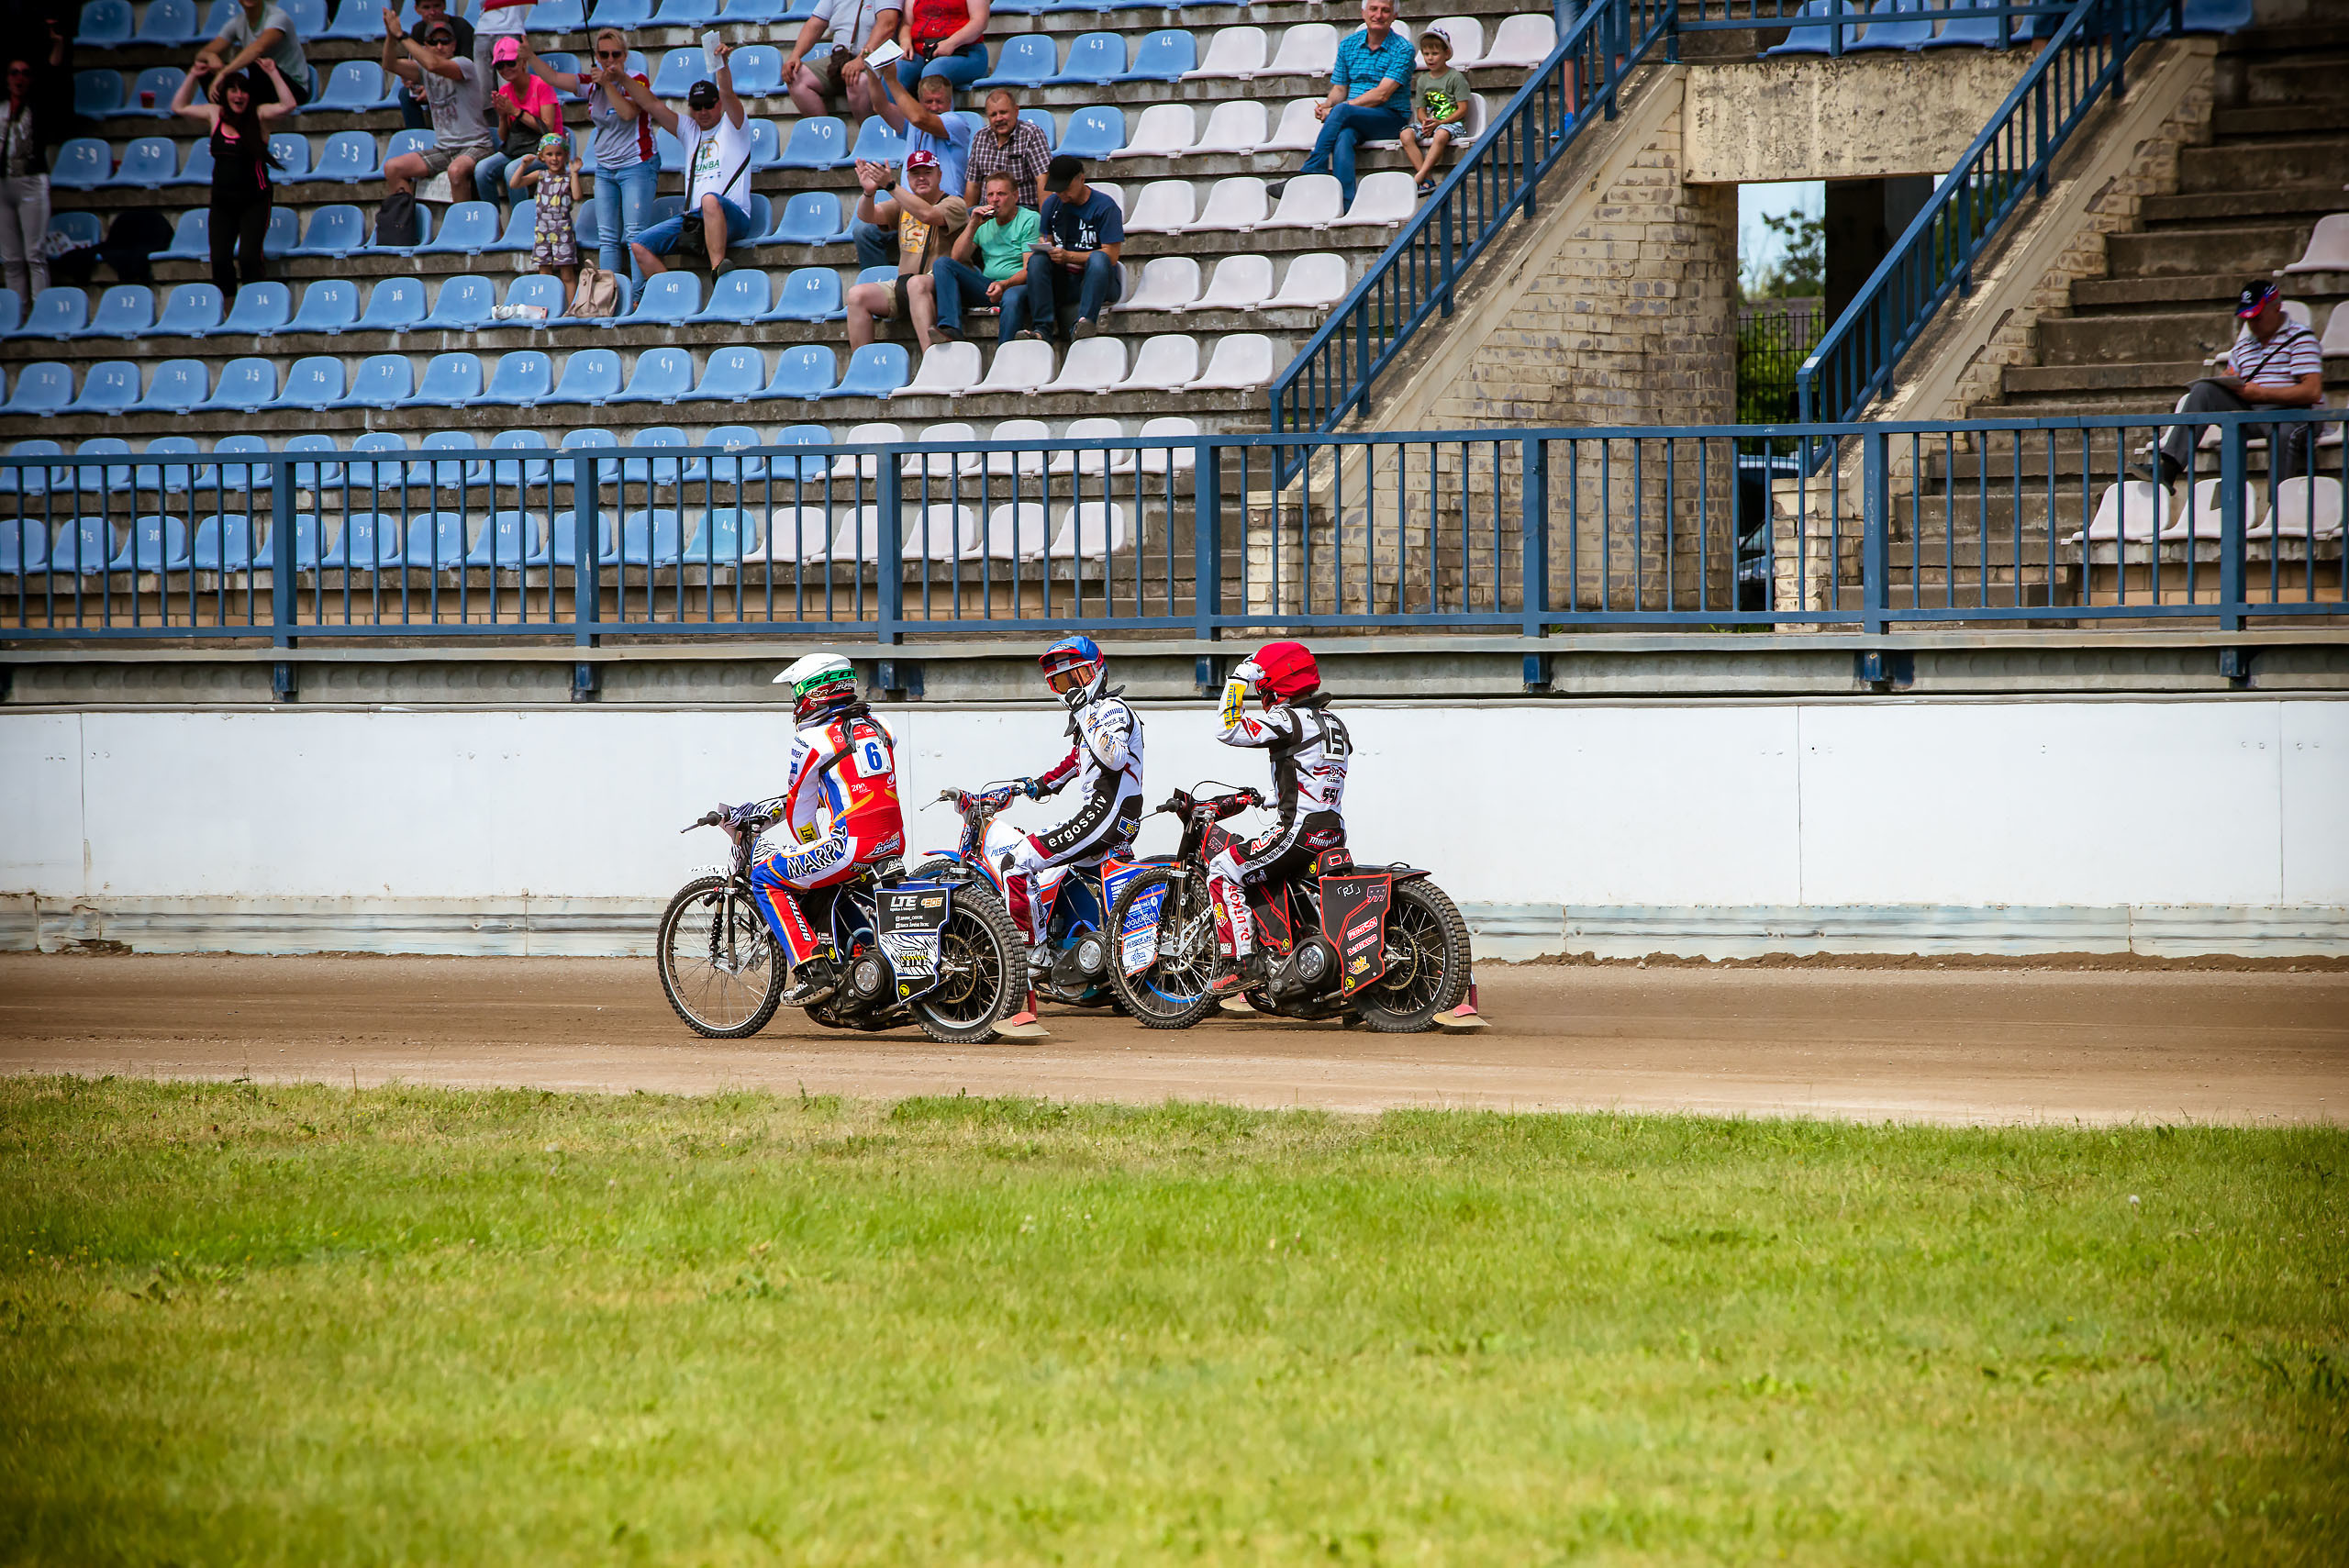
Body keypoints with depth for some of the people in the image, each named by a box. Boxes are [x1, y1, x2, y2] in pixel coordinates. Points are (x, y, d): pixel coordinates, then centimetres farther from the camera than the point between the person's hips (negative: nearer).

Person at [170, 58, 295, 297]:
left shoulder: (259, 115, -4)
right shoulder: (214, 115, 7)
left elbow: (288, 105, -19)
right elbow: (179, 107, 18)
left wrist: (272, 74, -17)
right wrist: (192, 77, 12)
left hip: (254, 200, -4)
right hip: (223, 202, 4)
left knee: (248, 257, -16)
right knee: (220, 260, -4)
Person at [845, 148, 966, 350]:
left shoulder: (954, 204, -1)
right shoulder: (903, 205, 18)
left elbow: (928, 215, -22)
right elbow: (867, 216, 4)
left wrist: (890, 186, -27)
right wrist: (869, 192, -19)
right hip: (903, 285, 6)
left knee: (915, 283, -38)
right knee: (857, 295, -12)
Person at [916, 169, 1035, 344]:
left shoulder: (1030, 220, 2)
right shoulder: (984, 221, 19)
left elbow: (1030, 270, -9)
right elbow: (957, 259, 11)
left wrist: (1005, 285, -27)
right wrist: (973, 225, 0)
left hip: (1015, 285, -5)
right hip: (985, 286, 5)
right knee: (943, 263, -17)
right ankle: (949, 329, -38)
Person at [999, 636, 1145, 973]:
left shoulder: (1112, 709, -8)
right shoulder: (1091, 712, 24)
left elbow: (1114, 758, -26)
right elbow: (1073, 763, 39)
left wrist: (1086, 719, -26)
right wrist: (1038, 785, 29)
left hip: (1106, 816, -11)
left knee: (1016, 864, -16)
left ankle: (1034, 952, -16)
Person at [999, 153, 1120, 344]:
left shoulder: (1105, 207, -7)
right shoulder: (1052, 204, 9)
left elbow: (1111, 256, -13)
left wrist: (1068, 256, -22)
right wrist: (1045, 247, -10)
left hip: (1097, 282, -4)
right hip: (1063, 281, 4)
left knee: (1098, 258, -36)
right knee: (1037, 258, -25)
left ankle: (1086, 321, -47)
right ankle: (1043, 328, -34)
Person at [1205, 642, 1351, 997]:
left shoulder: (1289, 720, -12)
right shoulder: (1333, 722, 16)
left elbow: (1229, 731, -16)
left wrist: (1239, 679, -7)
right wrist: (1271, 797, 36)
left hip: (1300, 833, -9)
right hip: (1335, 833, 9)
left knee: (1223, 870, -4)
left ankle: (1246, 963, -13)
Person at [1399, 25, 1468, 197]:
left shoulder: (1455, 78, -3)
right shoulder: (1423, 81, 14)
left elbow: (1462, 110, -7)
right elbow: (1421, 110, 15)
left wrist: (1439, 123, -17)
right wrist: (1425, 122, -9)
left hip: (1452, 123, -5)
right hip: (1431, 122, 5)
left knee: (1441, 135, -40)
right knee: (1406, 134, -24)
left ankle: (1419, 177, -41)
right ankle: (1428, 181, -31)